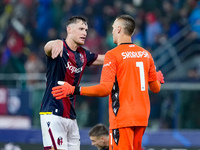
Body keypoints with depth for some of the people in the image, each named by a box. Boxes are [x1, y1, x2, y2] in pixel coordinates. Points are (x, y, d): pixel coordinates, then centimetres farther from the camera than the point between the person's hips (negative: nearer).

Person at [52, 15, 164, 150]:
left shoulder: (113, 55, -9)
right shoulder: (146, 54, 9)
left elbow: (105, 89, -18)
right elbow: (156, 88, 16)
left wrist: (74, 90, -15)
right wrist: (158, 79, 40)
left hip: (122, 118, -7)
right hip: (142, 117, 7)